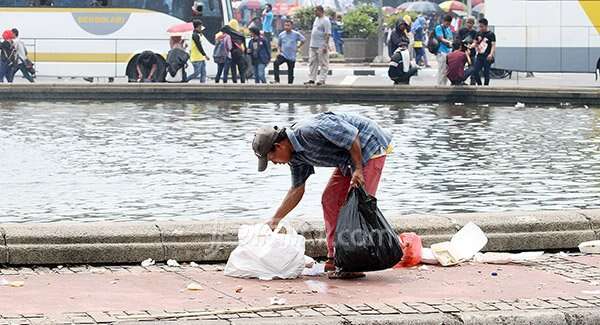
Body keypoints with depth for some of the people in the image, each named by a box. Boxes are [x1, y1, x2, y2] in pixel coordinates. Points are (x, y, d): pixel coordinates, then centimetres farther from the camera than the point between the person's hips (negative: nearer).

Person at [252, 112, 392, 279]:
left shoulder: (309, 131, -28)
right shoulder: (296, 155, 3)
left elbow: (351, 134, -26)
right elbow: (297, 189, 14)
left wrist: (358, 169, -23)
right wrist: (275, 219, 15)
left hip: (370, 147, -10)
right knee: (330, 200, 6)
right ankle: (334, 258, 9)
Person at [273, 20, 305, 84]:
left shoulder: (296, 34, -5)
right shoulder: (281, 35, 3)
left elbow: (303, 40, 8)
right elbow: (278, 44, 16)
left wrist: (298, 47, 2)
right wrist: (279, 51, 0)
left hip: (291, 57, -1)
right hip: (283, 55, 1)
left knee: (290, 71, 5)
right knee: (276, 63, -25)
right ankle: (277, 80, -25)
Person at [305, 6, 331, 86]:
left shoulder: (325, 21, -12)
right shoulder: (316, 19, 15)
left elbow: (327, 34, -16)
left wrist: (325, 45, -21)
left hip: (321, 46, -9)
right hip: (313, 46, 9)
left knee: (323, 63, -3)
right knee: (312, 62, 9)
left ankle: (322, 80, -2)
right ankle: (311, 79, 13)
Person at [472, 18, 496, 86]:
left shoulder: (491, 34, -5)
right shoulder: (479, 34, 12)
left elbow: (493, 45, -10)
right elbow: (475, 43, 17)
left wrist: (491, 54, -23)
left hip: (487, 57, -5)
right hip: (479, 56, 6)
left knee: (486, 73, -2)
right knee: (475, 72, 1)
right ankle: (479, 85, 16)